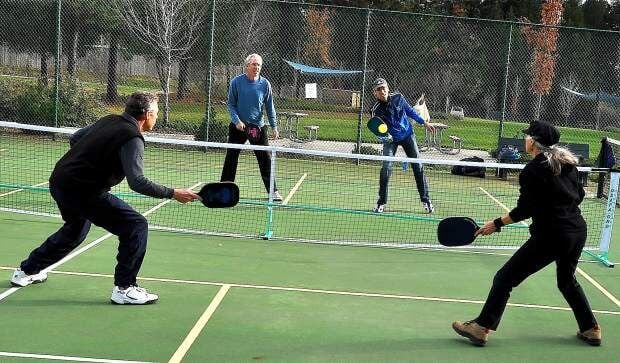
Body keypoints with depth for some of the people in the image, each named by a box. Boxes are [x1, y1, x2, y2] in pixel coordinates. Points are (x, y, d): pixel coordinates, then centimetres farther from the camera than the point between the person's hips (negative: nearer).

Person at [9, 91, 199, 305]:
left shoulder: (109, 120, 10)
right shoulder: (133, 138, -15)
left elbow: (74, 139, 22)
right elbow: (137, 182, -25)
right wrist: (173, 194, -21)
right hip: (82, 190, -9)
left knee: (76, 230, 34)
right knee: (136, 226, -8)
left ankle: (27, 271, 49)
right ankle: (124, 288, -5)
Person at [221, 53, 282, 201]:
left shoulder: (265, 84, -1)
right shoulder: (236, 82, -4)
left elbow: (269, 107, 4)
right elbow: (231, 104, 1)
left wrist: (274, 126, -2)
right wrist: (237, 121, -13)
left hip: (258, 127, 0)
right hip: (238, 127, 0)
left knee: (265, 159, -1)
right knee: (231, 158, 5)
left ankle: (273, 191, 8)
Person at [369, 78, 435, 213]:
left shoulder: (398, 98, -12)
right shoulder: (376, 110, -19)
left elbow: (410, 111, 6)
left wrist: (424, 122, 9)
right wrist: (384, 137, -44)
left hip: (407, 135, 3)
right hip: (391, 139, -2)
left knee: (418, 166, 2)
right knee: (386, 168, -16)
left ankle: (426, 200, 13)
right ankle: (381, 203, -3)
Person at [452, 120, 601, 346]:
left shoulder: (531, 171, -13)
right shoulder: (567, 162, 7)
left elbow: (524, 210, -14)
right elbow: (579, 194, 16)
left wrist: (497, 224, -7)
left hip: (551, 236, -8)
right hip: (578, 231, 8)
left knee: (505, 278, 0)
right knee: (567, 280, 31)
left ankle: (481, 328, 1)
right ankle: (590, 329, 36)